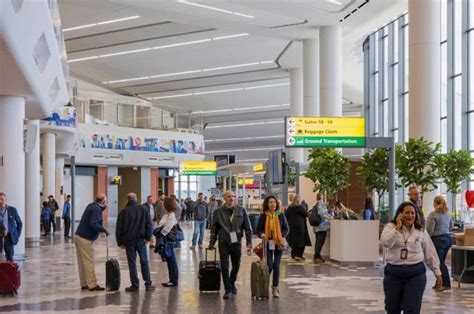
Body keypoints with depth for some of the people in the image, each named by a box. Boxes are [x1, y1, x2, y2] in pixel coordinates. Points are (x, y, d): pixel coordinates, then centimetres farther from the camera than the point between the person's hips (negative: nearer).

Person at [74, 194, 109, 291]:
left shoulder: (92, 206, 12)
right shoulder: (96, 209, -16)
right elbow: (93, 224, -27)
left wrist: (102, 208, 13)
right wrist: (104, 230, -15)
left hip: (79, 237, 9)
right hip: (85, 239, -9)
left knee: (82, 262, 11)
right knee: (89, 262, -6)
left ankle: (84, 284, 17)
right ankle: (92, 285, -4)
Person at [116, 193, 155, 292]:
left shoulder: (123, 212, 0)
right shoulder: (144, 210, 3)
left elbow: (119, 228, 0)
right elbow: (149, 224, -1)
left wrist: (120, 242, 7)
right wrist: (148, 237, 5)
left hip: (129, 240, -1)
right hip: (141, 240, 1)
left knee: (132, 263, 3)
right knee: (144, 262, 9)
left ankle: (135, 286, 4)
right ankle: (148, 284, 9)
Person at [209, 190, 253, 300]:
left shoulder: (241, 210, 1)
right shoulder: (218, 212, 0)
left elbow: (247, 227, 4)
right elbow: (214, 229, 7)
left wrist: (249, 242, -1)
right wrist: (212, 243, 6)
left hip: (236, 242, 1)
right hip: (224, 243, -1)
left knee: (236, 265, 14)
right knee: (224, 267, -4)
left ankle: (232, 283, 38)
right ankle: (228, 290, 4)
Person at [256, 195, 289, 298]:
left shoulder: (280, 215, 2)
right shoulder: (263, 216, 0)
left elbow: (286, 228, 9)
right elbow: (258, 230, 4)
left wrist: (282, 237, -8)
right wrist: (262, 235, -17)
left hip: (278, 243, 1)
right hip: (267, 243, -1)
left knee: (276, 266, 1)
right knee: (269, 266, -7)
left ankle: (275, 288, 11)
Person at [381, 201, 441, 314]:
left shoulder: (421, 231, 5)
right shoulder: (391, 227, 0)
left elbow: (430, 253, 10)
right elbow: (385, 242, -20)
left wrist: (437, 272, 13)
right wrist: (397, 228, -19)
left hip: (415, 273, 0)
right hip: (393, 272, 0)